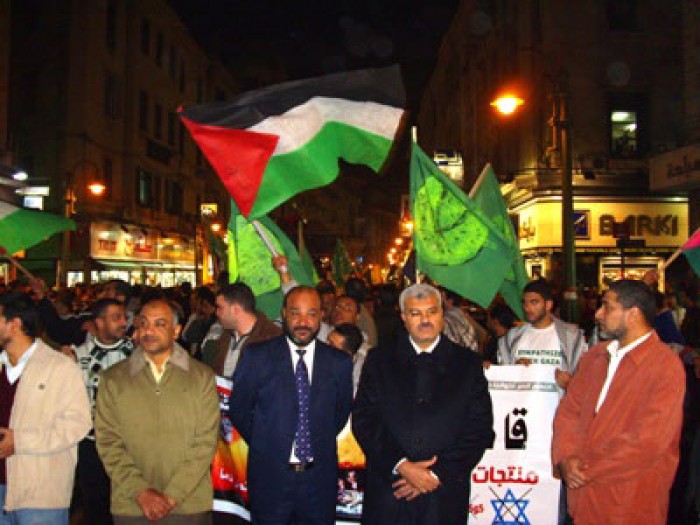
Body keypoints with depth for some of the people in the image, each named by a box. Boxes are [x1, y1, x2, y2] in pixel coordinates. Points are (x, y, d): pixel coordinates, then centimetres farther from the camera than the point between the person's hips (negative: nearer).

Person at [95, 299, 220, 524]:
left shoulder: (202, 377, 2)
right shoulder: (112, 379, 5)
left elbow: (206, 441, -3)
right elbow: (108, 442, -1)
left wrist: (172, 495, -11)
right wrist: (140, 492, -11)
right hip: (130, 506, 1)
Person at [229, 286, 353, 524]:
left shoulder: (339, 362, 0)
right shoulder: (257, 356, -5)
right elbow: (238, 410, 2)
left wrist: (319, 443, 9)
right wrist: (264, 444, 4)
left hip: (320, 478, 2)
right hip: (270, 477, -1)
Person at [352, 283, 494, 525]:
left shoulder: (468, 364, 4)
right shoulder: (379, 360, 5)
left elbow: (481, 429, 0)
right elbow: (363, 421, -1)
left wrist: (438, 474, -9)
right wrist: (400, 465, -12)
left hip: (445, 495, 0)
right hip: (387, 491, 0)